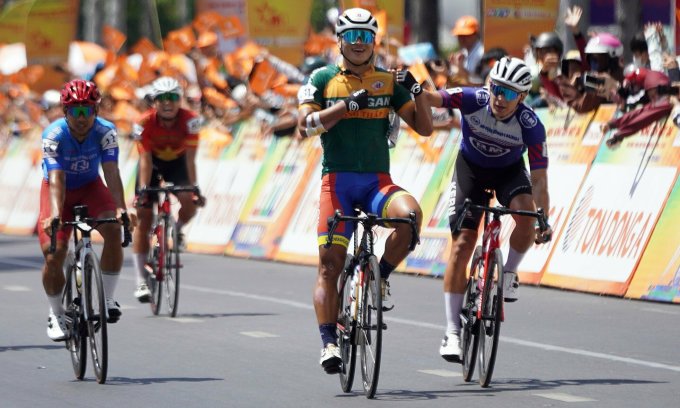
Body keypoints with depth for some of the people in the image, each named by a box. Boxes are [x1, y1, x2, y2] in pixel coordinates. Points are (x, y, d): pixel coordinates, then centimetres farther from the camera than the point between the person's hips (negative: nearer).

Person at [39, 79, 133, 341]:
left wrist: (120, 208, -50)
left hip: (90, 187, 1)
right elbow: (56, 178, -37)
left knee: (114, 230, -28)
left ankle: (107, 298, -12)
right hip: (60, 191, -1)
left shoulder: (105, 132, -24)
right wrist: (54, 214, -53)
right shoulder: (53, 135, -28)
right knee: (53, 256, -15)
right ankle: (56, 314, 10)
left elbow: (111, 171, -34)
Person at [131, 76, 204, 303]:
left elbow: (190, 158, -30)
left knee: (190, 202, -27)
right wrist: (143, 190, -41)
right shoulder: (145, 123, -27)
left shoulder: (189, 120, -26)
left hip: (177, 163, 1)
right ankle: (141, 282, -7)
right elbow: (145, 160, -30)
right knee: (143, 218, -9)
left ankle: (177, 230, 11)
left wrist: (194, 188, -38)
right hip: (153, 163, -1)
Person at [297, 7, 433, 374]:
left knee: (410, 213, -30)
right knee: (330, 262, -8)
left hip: (377, 181, 1)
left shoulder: (389, 82, 8)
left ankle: (380, 278, -7)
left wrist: (417, 91, -11)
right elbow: (305, 126, -9)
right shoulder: (323, 79, 4)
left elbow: (424, 127, 6)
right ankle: (329, 342, -5)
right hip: (337, 179, -1)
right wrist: (347, 105, -19)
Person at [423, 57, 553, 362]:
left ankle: (509, 273, -3)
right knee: (462, 244, -10)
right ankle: (452, 332, -5)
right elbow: (432, 98, -37)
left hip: (509, 171, 0)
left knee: (526, 212, -32)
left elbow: (539, 178, -24)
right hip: (471, 168, 0)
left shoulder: (531, 126, -27)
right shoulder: (474, 101, -27)